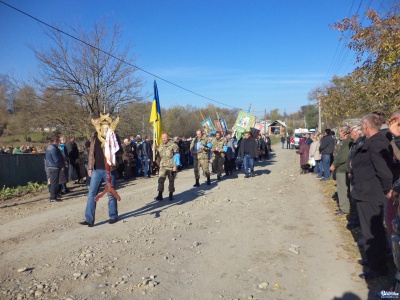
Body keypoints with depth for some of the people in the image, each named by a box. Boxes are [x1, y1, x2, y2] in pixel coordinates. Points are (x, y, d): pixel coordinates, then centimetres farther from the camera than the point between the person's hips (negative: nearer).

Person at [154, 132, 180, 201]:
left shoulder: (173, 145, -6)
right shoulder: (161, 145, 11)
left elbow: (176, 156, -7)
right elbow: (158, 155, 17)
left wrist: (175, 166, -13)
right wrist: (155, 151, -3)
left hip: (171, 167, -4)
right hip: (162, 166, 4)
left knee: (171, 181, 7)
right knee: (161, 180, -6)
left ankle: (171, 195, 20)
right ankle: (160, 195, -4)